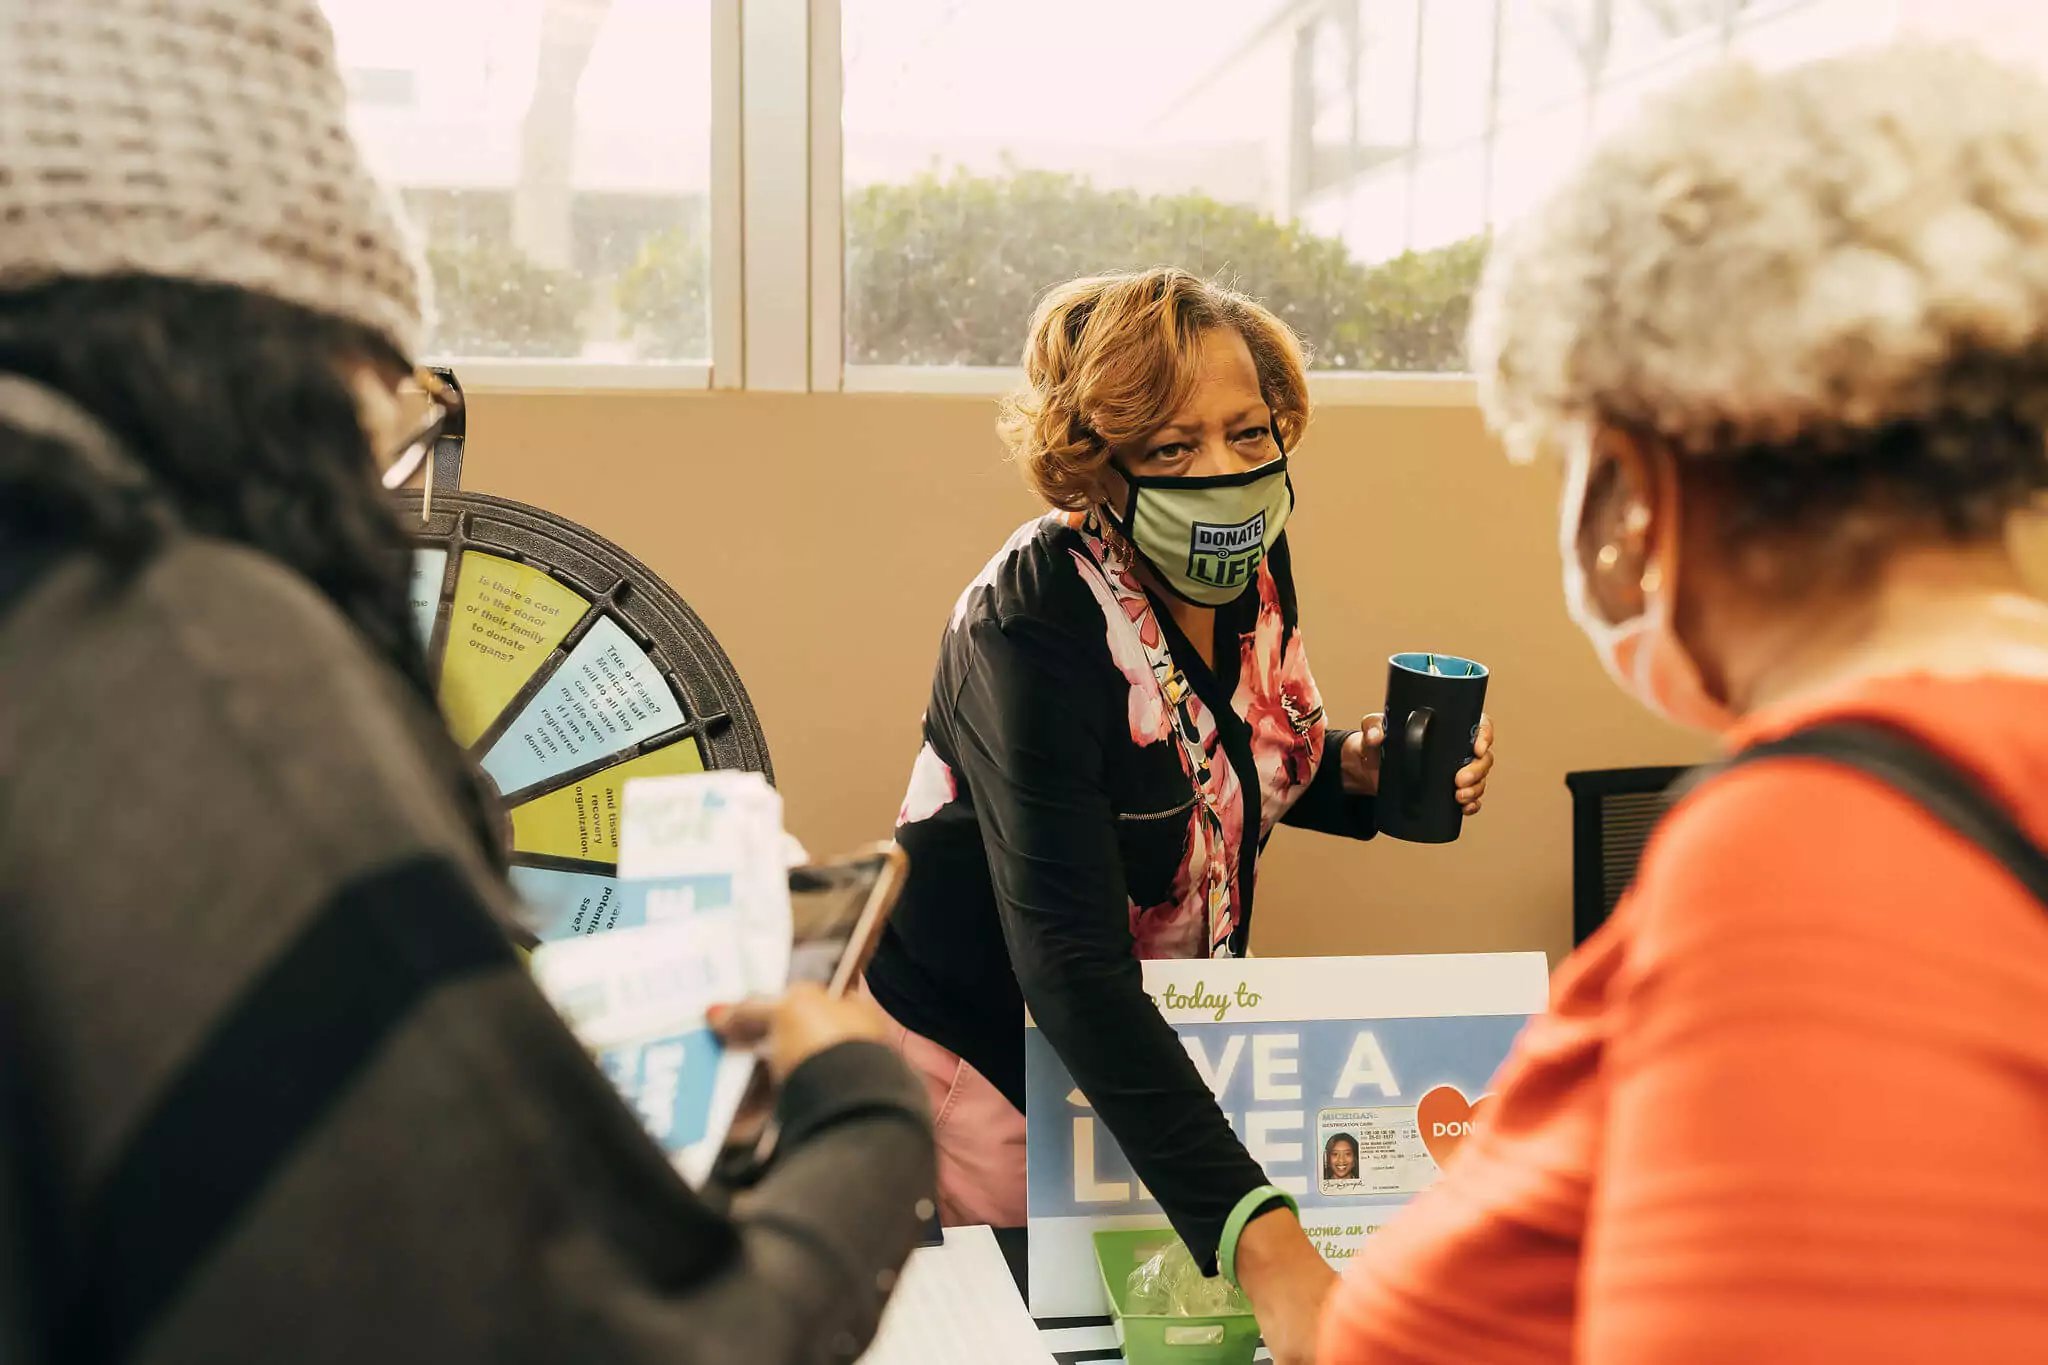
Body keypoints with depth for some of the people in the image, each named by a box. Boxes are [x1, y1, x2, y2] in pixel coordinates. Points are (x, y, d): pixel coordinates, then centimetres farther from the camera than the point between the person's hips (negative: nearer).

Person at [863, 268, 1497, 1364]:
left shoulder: (1252, 562, -9)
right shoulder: (1032, 621, -31)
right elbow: (1069, 961, -40)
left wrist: (1356, 774, -11)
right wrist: (1265, 1246, -49)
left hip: (1172, 1025, 6)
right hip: (980, 1037, -6)